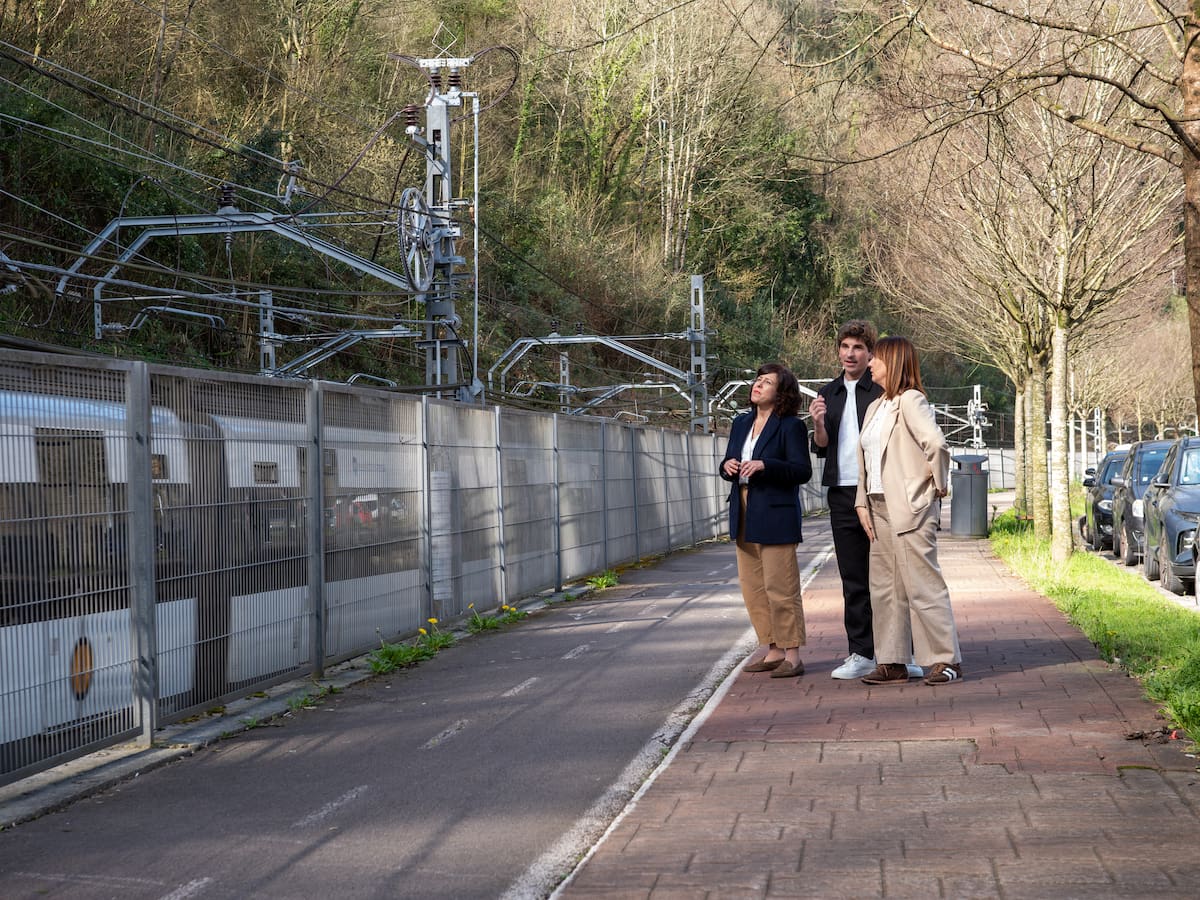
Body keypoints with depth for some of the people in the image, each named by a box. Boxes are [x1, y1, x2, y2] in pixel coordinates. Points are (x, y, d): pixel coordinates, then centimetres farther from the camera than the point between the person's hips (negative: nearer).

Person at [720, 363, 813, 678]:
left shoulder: (791, 426, -7)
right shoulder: (741, 424, 15)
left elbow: (803, 471, -13)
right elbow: (728, 464, 20)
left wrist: (764, 466, -23)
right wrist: (727, 467, -4)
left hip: (775, 516, -8)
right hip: (744, 516, 8)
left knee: (780, 587, -6)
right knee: (752, 587, 9)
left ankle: (792, 654, 1)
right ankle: (771, 649, 18)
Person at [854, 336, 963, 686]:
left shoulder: (910, 401, -11)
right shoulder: (875, 407, 18)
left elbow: (936, 443, -25)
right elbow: (864, 460, 18)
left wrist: (939, 483, -12)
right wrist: (863, 503, 9)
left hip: (910, 507, -9)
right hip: (880, 508, 10)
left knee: (921, 584, -7)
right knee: (884, 587, 9)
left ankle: (946, 660, -1)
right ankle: (892, 663, 13)